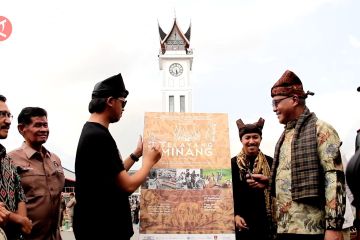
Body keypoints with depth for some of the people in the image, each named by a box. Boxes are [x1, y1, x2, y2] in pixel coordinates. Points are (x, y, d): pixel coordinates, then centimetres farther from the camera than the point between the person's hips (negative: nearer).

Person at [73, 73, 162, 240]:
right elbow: (128, 185, -20)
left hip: (100, 223, 10)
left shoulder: (91, 131, 11)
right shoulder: (100, 136, -22)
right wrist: (149, 161, -5)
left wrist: (136, 154, 18)